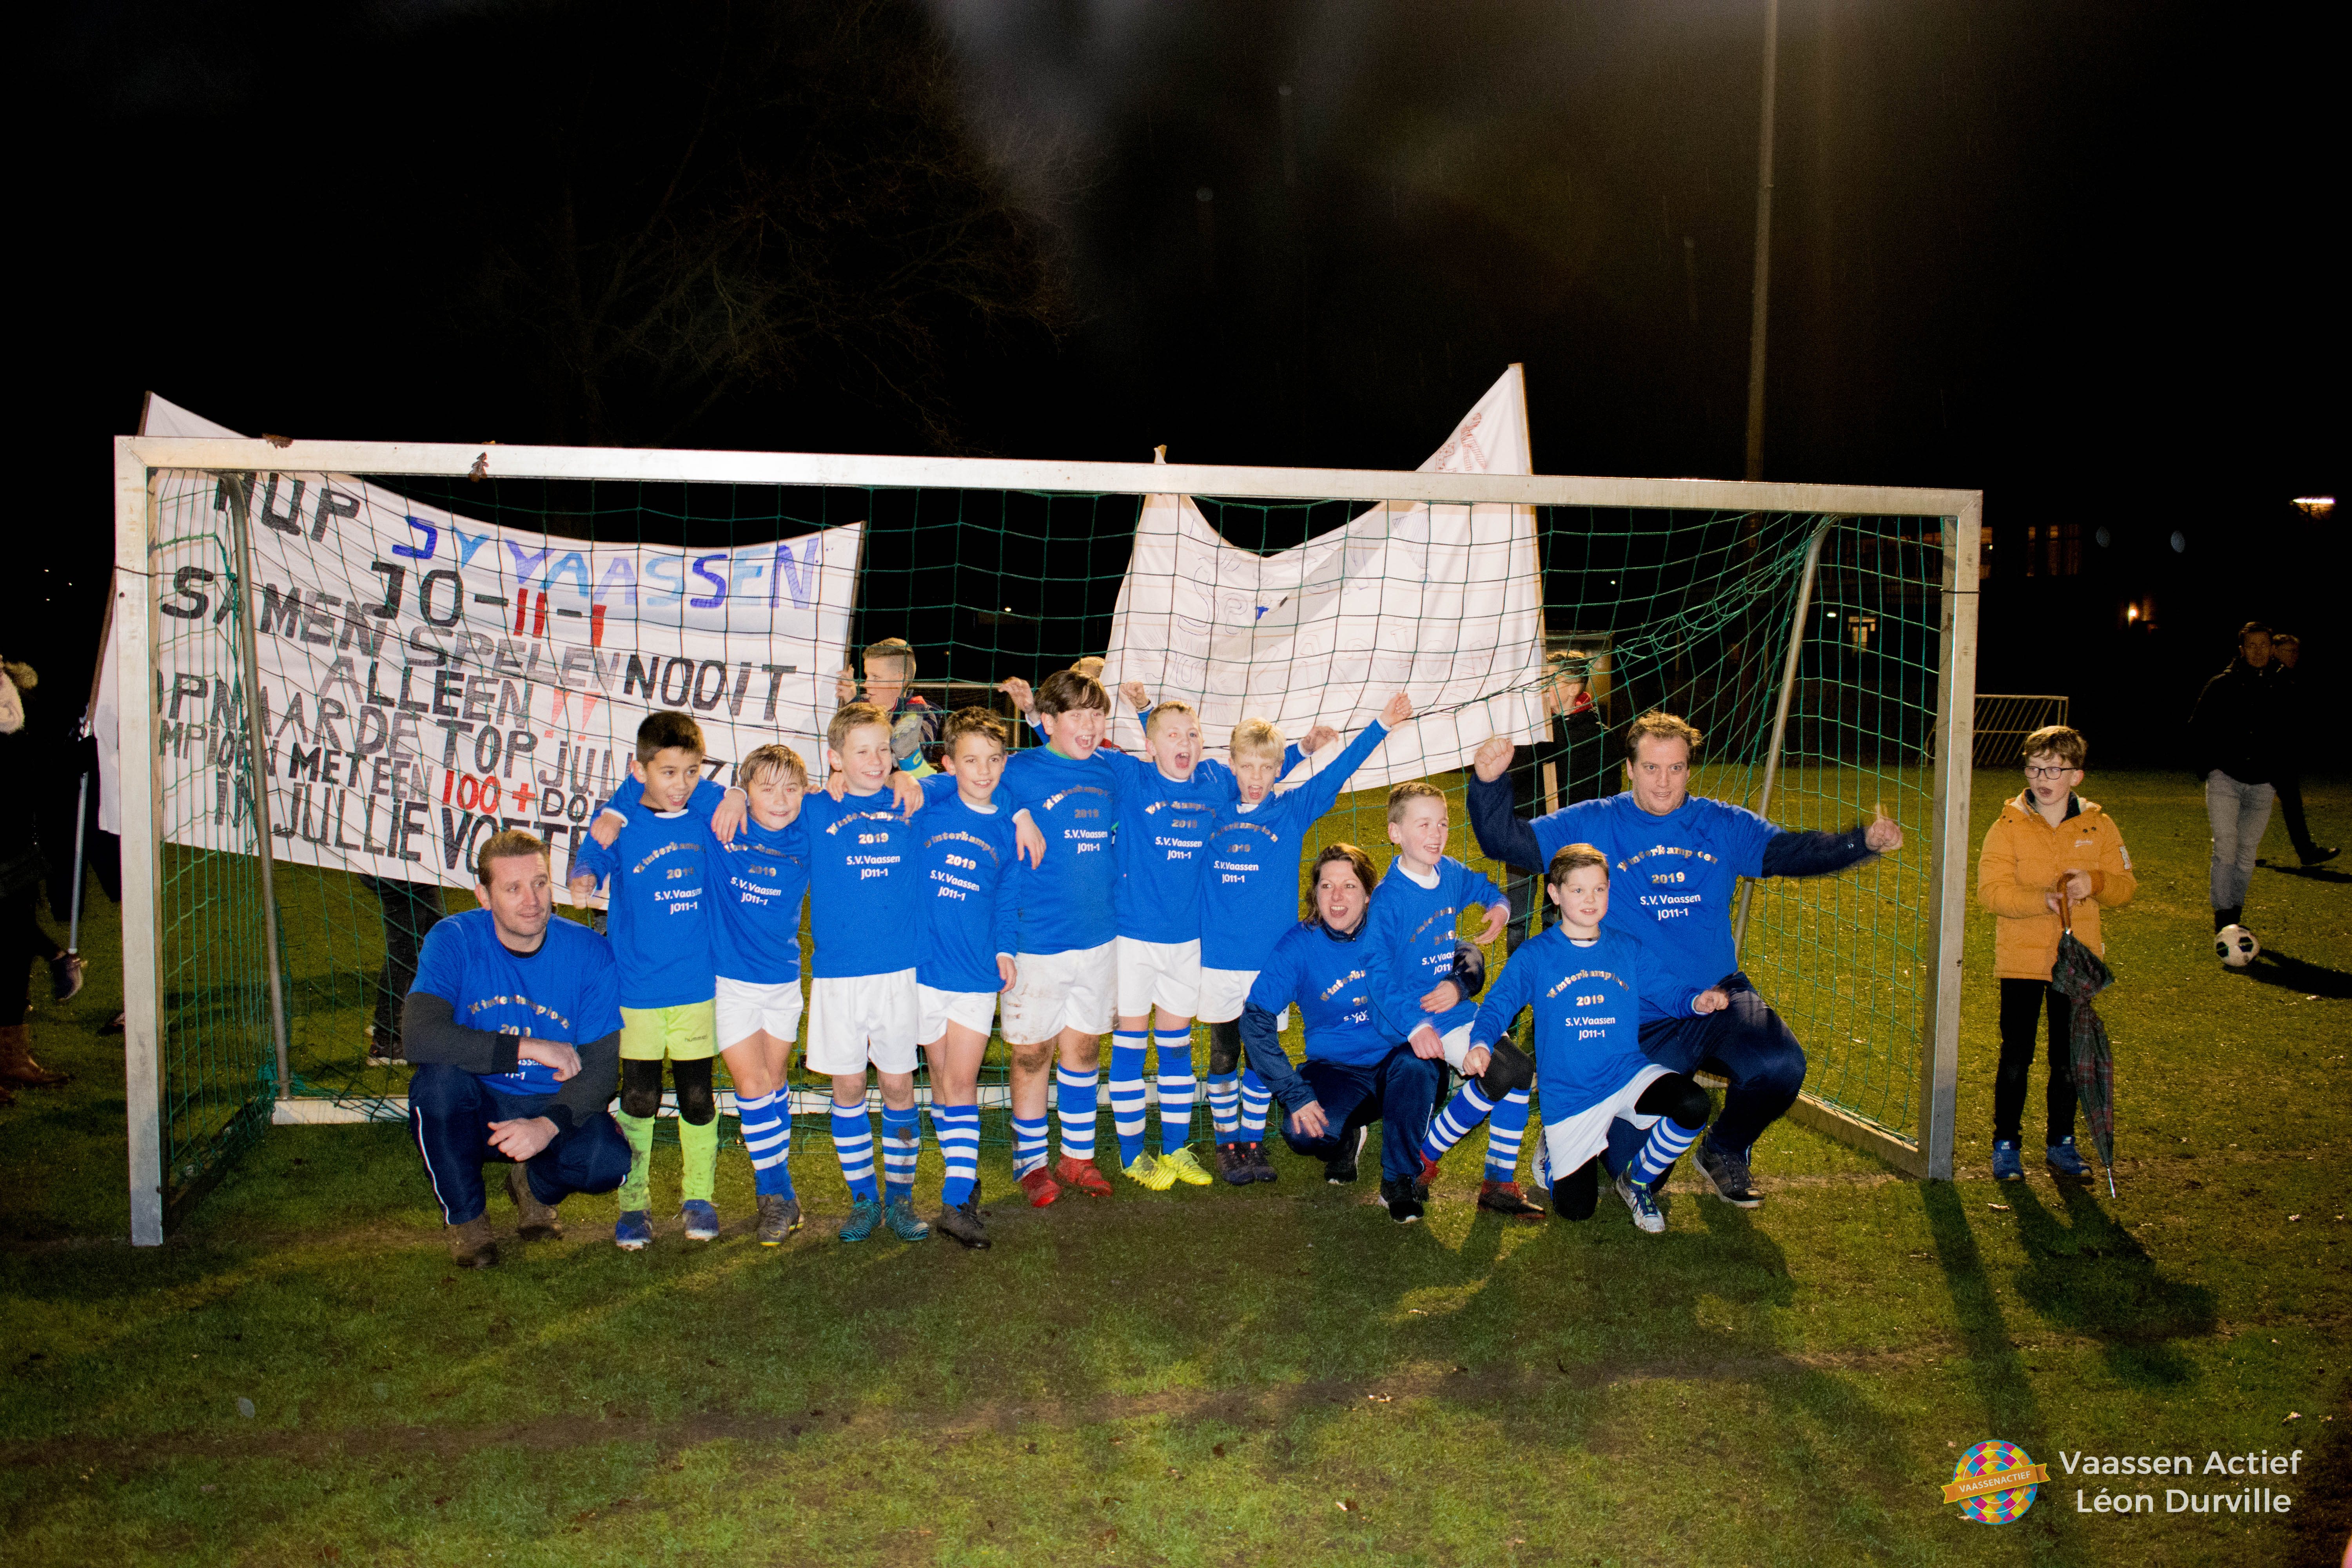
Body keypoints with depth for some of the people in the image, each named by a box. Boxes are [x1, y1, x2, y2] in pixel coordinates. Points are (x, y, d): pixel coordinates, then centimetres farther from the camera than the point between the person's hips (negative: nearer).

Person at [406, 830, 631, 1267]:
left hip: (555, 1110, 0)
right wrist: (531, 1048, -28)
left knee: (610, 1160, -29)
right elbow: (420, 1037, -28)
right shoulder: (453, 940, -12)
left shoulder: (590, 953, -11)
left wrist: (549, 1125, -30)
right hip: (475, 1109, 0)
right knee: (437, 1078, -33)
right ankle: (464, 1217, -6)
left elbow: (600, 1066, -12)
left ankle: (536, 1187, 11)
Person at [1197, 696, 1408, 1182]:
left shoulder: (1293, 810, 1)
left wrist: (1381, 725, -16)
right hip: (1219, 956, 0)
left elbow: (1336, 774, -8)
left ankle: (1253, 1142, 21)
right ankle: (1227, 1142, 20)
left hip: (1271, 958, 0)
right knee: (1224, 1054, 8)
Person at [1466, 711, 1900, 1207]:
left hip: (1718, 999, 2)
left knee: (1781, 1066, -28)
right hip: (1638, 1022, -2)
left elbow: (1795, 852, 4)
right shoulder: (1590, 826, -2)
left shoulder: (1724, 827, 6)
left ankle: (1725, 1152, 5)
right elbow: (1505, 842, -7)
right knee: (1636, 1169, -3)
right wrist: (1489, 783, -25)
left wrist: (1865, 841, -13)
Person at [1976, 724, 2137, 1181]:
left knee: (2068, 1058, 11)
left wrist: (2095, 882, -16)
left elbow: (2125, 886, 5)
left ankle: (2061, 1143, 25)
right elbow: (1991, 890, -13)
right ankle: (2005, 1145, 14)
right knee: (2016, 1057, 2)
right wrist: (2042, 900, -27)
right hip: (2020, 959, -2)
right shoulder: (2008, 826, -5)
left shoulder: (2098, 827, 3)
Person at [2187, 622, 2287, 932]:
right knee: (2225, 847, -15)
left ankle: (2235, 916, 19)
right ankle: (2223, 918, -14)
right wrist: (2204, 769, -2)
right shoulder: (2221, 686, 2)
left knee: (2248, 852, 8)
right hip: (2225, 779, -3)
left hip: (2262, 785, 3)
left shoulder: (2281, 691, 10)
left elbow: (2289, 739, 20)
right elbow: (2197, 729, 6)